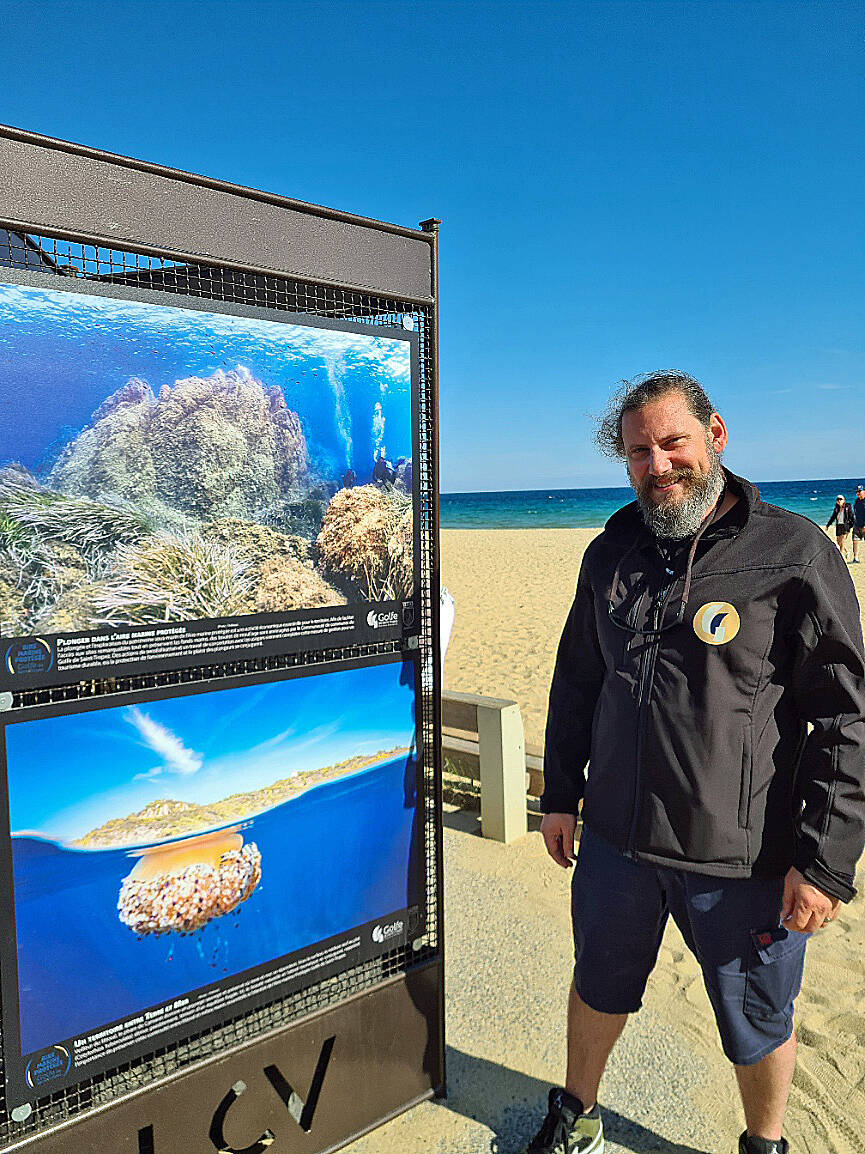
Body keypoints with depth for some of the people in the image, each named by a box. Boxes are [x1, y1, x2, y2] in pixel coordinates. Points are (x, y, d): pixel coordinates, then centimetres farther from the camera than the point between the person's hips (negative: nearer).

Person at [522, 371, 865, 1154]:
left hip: (744, 860, -4)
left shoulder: (795, 553, -12)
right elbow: (576, 681, 11)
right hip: (616, 839, 4)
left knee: (758, 1026, 19)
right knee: (599, 988, 24)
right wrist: (561, 793, 11)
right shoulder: (611, 554, 2)